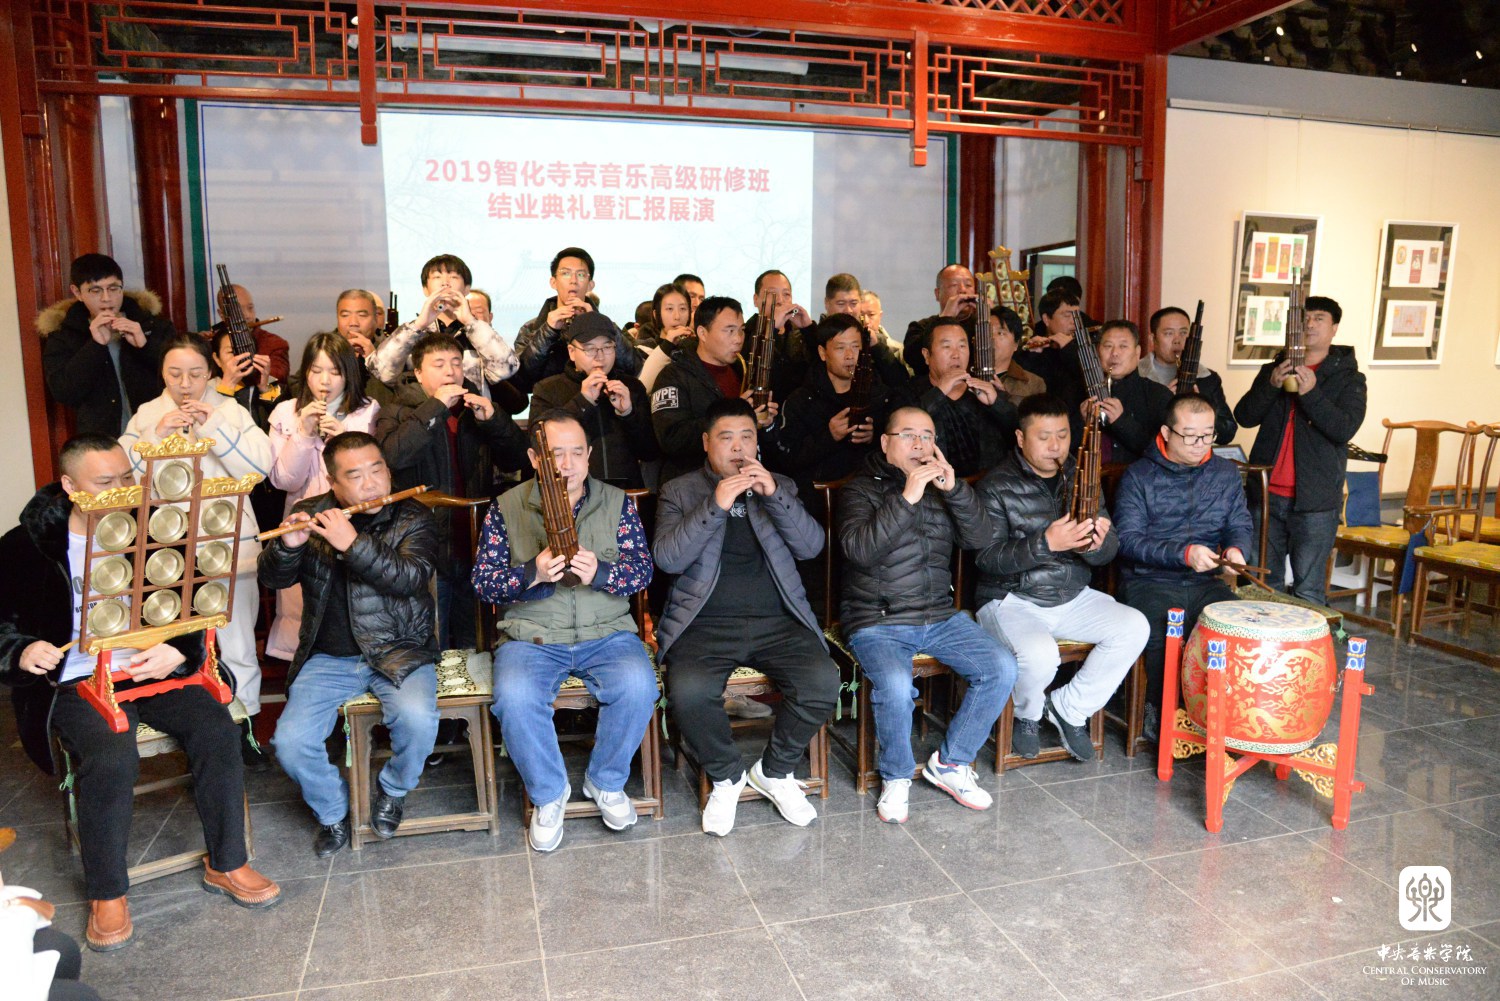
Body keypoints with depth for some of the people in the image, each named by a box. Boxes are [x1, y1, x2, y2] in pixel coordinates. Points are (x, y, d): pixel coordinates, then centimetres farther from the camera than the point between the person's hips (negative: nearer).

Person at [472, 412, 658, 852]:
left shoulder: (617, 502, 5)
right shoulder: (506, 508, 3)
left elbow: (642, 569, 0)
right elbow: (483, 581, 0)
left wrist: (599, 573, -22)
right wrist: (532, 573, -21)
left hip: (607, 633, 1)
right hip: (531, 636, 0)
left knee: (638, 685, -29)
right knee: (515, 698, -30)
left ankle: (606, 782, 0)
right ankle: (548, 792, -2)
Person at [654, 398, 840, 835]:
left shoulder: (779, 487, 18)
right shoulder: (680, 491, 11)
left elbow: (811, 546, 3)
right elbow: (667, 558, -5)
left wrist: (774, 495, -11)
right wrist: (715, 506, -15)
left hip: (777, 621, 2)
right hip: (706, 623, -2)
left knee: (822, 681, -24)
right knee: (689, 691, -30)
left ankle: (774, 771, 5)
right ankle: (727, 777, 1)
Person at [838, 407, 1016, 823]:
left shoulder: (941, 488, 14)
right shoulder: (861, 489, -2)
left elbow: (979, 538, -1)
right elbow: (859, 549, -20)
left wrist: (955, 489, -16)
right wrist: (907, 499, -26)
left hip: (940, 617, 5)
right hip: (877, 622, -5)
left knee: (1002, 668, -12)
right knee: (895, 687, -31)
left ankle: (950, 763, 6)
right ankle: (896, 777, -2)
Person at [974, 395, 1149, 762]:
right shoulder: (997, 486, -8)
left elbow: (1109, 550, 6)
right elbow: (986, 557, -17)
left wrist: (1098, 544, -20)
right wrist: (1045, 543, -31)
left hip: (1073, 597, 6)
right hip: (1011, 600, -5)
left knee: (1135, 627, -17)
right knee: (1040, 655, -33)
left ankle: (1069, 707, 2)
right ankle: (1027, 714, 4)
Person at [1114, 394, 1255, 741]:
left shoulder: (1226, 473, 13)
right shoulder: (1139, 476, -2)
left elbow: (1241, 525, 14)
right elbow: (1127, 538, -10)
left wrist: (1236, 549, -11)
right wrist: (1184, 553, -22)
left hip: (1207, 582, 4)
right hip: (1150, 581, -4)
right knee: (1165, 636, -31)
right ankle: (1160, 713, -5)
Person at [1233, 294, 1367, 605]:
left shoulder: (1348, 378, 4)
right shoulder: (1273, 369, 13)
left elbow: (1345, 428, -11)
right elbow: (1244, 416, 1)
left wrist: (1311, 393, -22)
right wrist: (1271, 385, -15)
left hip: (1314, 499, -3)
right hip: (1267, 494, 3)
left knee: (1308, 591, -3)